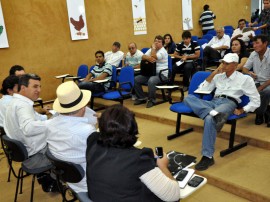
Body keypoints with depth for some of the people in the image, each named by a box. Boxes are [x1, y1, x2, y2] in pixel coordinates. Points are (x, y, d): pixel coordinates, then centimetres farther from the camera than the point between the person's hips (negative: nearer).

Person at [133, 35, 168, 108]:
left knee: (151, 81, -37)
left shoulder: (163, 51, -8)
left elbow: (153, 57, -24)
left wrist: (153, 48, -8)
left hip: (161, 74, -7)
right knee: (136, 79, -8)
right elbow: (143, 57, -2)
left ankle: (151, 100, -17)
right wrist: (148, 58, -25)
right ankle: (141, 98, 5)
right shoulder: (151, 50, 14)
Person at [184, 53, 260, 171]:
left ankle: (207, 157, -33)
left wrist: (242, 110, -4)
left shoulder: (245, 79, 11)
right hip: (213, 102, 5)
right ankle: (214, 114, -45)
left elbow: (255, 100, 9)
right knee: (189, 98, -24)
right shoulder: (218, 76, 22)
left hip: (229, 103, -5)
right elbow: (202, 90, 15)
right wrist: (212, 75, 9)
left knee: (209, 119, -38)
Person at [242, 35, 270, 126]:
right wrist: (249, 73, -15)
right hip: (257, 82, 5)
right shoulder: (253, 54, 3)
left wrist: (261, 87, -23)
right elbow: (244, 68, 8)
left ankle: (260, 114, -8)